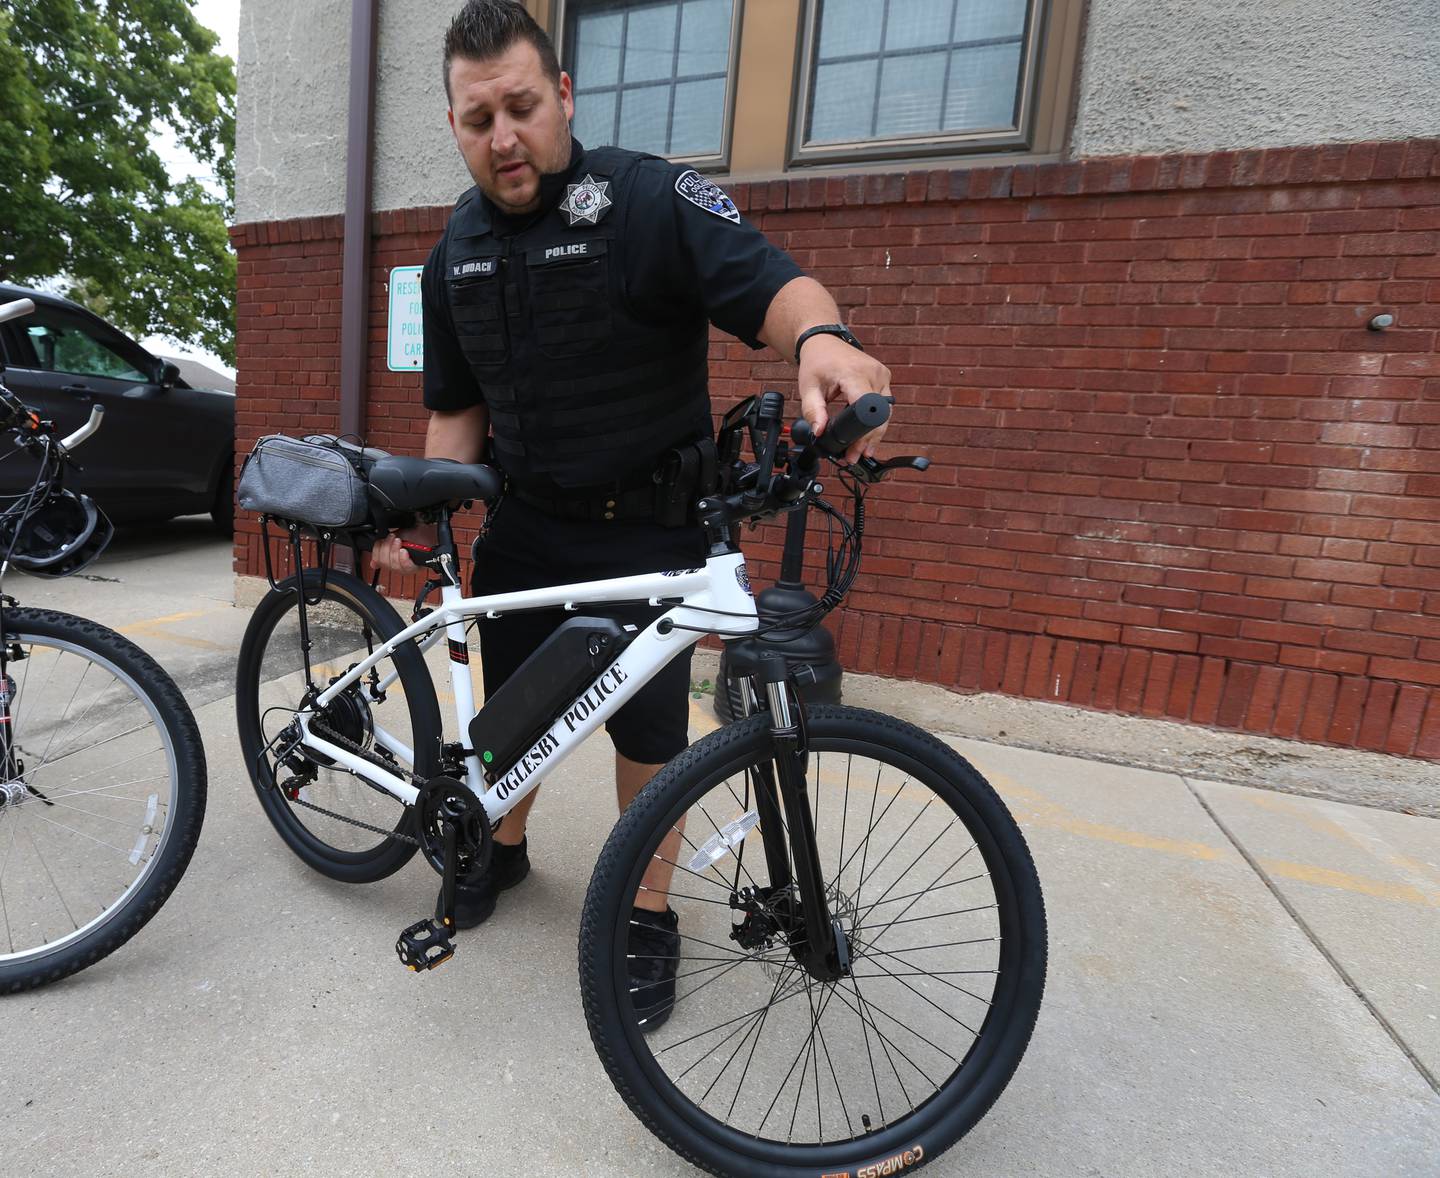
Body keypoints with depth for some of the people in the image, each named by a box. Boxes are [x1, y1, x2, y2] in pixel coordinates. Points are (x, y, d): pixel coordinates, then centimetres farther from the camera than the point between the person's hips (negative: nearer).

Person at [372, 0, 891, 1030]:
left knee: (649, 727, 3)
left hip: (647, 527, -5)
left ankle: (649, 917, 26)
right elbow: (458, 406, 11)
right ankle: (504, 846, 45)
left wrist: (820, 335, -49)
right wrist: (422, 513, 0)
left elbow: (767, 281, -26)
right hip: (526, 524, 6)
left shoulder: (650, 198, -12)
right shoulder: (457, 251, 7)